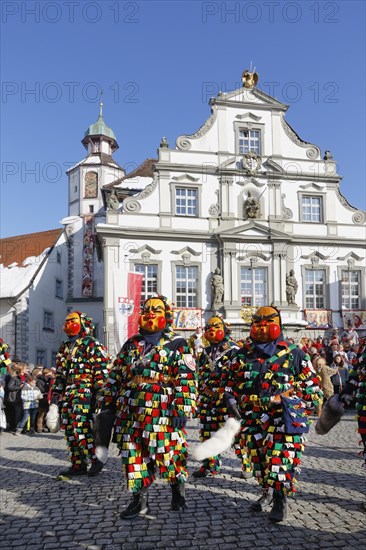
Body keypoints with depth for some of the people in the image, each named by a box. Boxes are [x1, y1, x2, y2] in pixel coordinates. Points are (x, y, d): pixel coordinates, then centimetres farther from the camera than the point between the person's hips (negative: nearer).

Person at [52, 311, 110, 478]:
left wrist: (97, 392, -17)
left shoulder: (92, 344, -4)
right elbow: (59, 373, 24)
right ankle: (78, 464, 17)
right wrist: (56, 394, 17)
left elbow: (101, 370, -12)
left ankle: (96, 459, 2)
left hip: (85, 394, -8)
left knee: (81, 429, -12)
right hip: (68, 394, 8)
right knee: (70, 430, 8)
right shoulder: (64, 348, 21)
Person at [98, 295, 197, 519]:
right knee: (133, 456, 7)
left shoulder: (177, 345, 1)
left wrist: (182, 409, -14)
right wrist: (107, 403, 15)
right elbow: (116, 376, 19)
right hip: (130, 412, 5)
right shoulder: (131, 344, 16)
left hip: (162, 412, -5)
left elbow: (186, 379, -6)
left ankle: (178, 486, 28)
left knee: (168, 455, 0)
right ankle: (140, 500, 21)